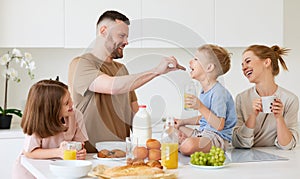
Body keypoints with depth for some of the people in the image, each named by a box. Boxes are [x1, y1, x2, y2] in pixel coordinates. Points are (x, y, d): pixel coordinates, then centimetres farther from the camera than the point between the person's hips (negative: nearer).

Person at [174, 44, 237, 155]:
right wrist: (183, 122, 18)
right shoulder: (205, 91, 10)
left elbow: (219, 125, -28)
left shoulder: (218, 92, -21)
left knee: (188, 146, -38)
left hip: (218, 137, -10)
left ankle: (182, 143, -7)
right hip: (203, 133, 10)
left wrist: (200, 107, -30)